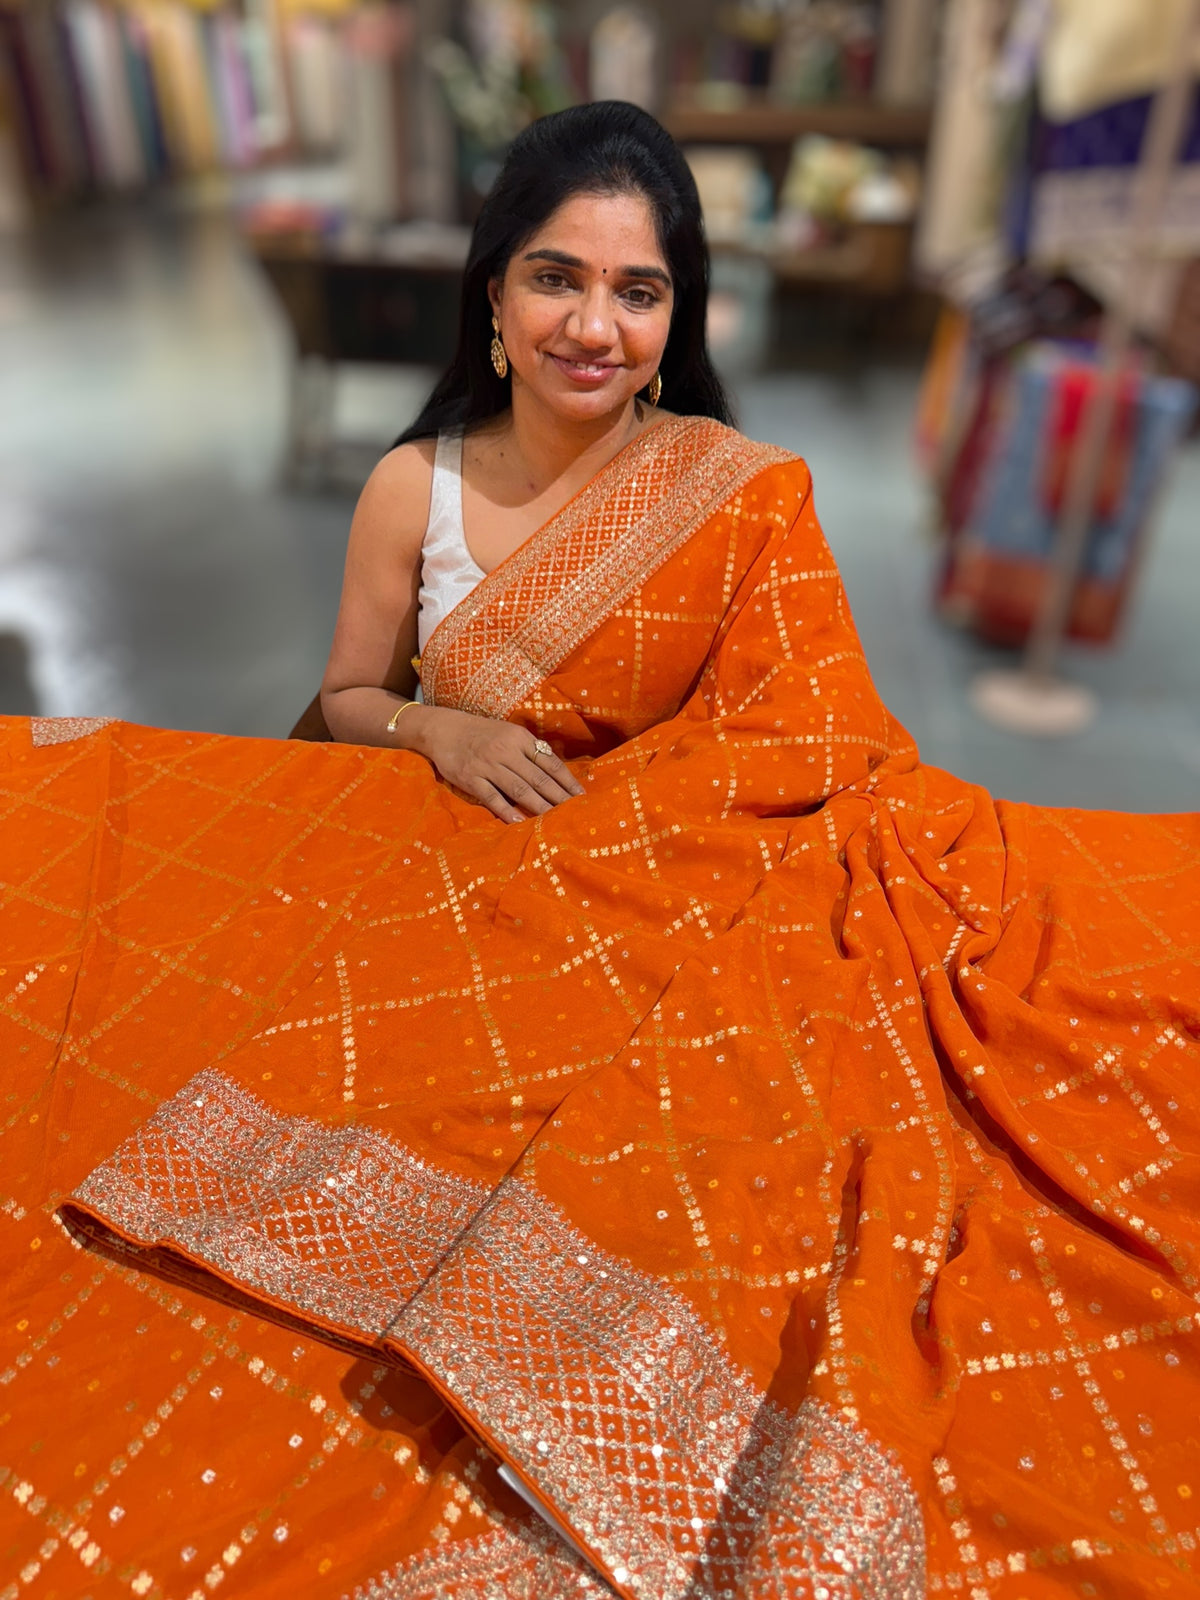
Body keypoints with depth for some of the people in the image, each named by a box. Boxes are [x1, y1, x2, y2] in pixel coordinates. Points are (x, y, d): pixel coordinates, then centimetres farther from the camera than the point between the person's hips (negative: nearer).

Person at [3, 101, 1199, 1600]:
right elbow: (346, 699, 12)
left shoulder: (747, 492, -3)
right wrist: (433, 730, -9)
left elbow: (805, 741, -4)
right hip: (450, 896, 3)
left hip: (683, 897, -2)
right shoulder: (416, 486, 3)